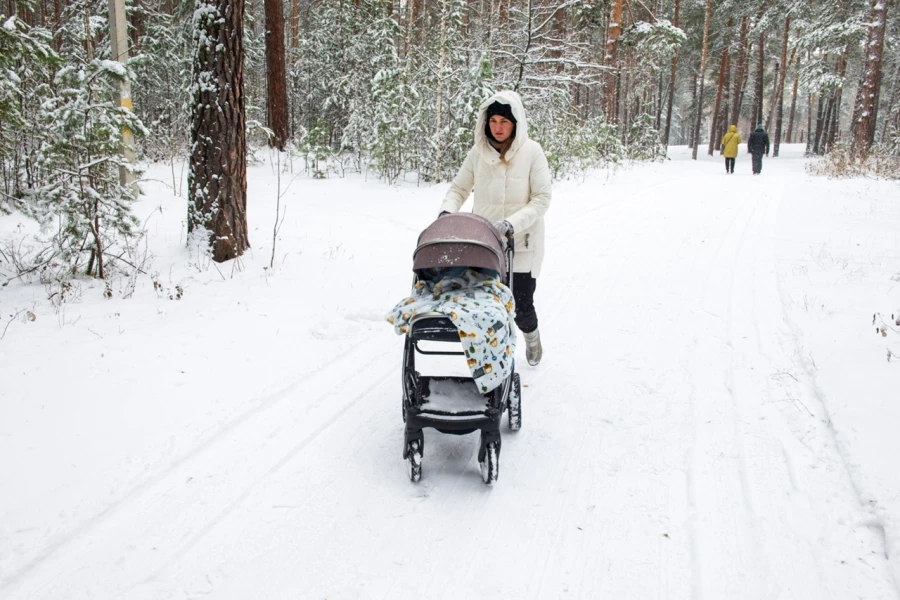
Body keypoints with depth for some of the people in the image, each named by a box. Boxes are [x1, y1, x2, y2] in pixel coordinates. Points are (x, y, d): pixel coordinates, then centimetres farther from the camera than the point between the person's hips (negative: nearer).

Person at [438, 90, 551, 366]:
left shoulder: (532, 151, -8)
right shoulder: (478, 152, -1)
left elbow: (542, 199, -10)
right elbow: (458, 188, 9)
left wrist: (512, 223, -22)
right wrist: (447, 211, -12)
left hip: (521, 245, -2)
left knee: (521, 308, 3)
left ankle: (531, 336, 38)